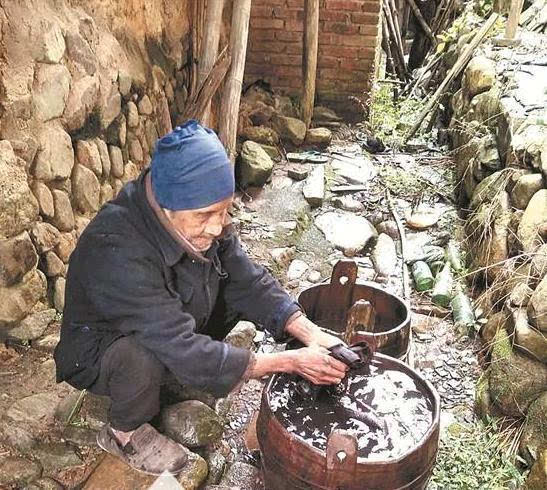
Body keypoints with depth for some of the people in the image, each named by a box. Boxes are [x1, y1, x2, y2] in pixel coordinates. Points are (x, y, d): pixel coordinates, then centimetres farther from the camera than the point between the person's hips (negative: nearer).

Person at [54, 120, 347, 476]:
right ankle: (125, 433, -2)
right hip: (100, 351, -6)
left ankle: (173, 375, 12)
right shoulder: (118, 251, -40)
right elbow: (185, 352, -40)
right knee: (144, 357, -37)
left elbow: (249, 281, -12)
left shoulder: (199, 217, -19)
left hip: (171, 325, 6)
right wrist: (289, 362, -36)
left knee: (237, 285, -8)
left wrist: (311, 334, -25)